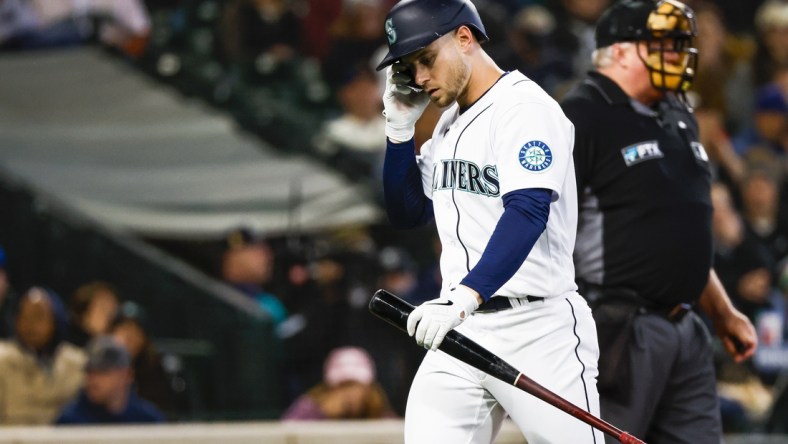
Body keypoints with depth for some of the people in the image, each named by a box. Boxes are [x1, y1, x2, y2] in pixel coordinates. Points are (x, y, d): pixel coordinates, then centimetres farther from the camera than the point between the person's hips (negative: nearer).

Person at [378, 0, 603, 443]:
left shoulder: (525, 107, -12)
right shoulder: (450, 122, 15)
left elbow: (528, 213, -26)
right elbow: (407, 214, 20)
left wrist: (464, 297, -38)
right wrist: (400, 126, 7)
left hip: (538, 328, -7)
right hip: (459, 329, 7)